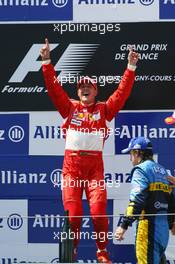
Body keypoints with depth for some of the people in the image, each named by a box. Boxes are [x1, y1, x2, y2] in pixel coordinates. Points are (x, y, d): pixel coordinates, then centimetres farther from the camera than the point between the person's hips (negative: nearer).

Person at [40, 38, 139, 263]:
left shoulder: (104, 109, 13)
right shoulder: (70, 107, 12)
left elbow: (122, 92, 5)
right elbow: (54, 88, 5)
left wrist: (131, 68, -3)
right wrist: (46, 62, -4)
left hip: (95, 162, 0)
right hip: (72, 162, 0)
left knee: (98, 210, -9)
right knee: (72, 211, -3)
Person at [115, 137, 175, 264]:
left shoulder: (141, 169, -6)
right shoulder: (162, 170, 19)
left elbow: (137, 200, -18)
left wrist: (124, 225, -21)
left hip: (149, 224, -8)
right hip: (163, 224, 8)